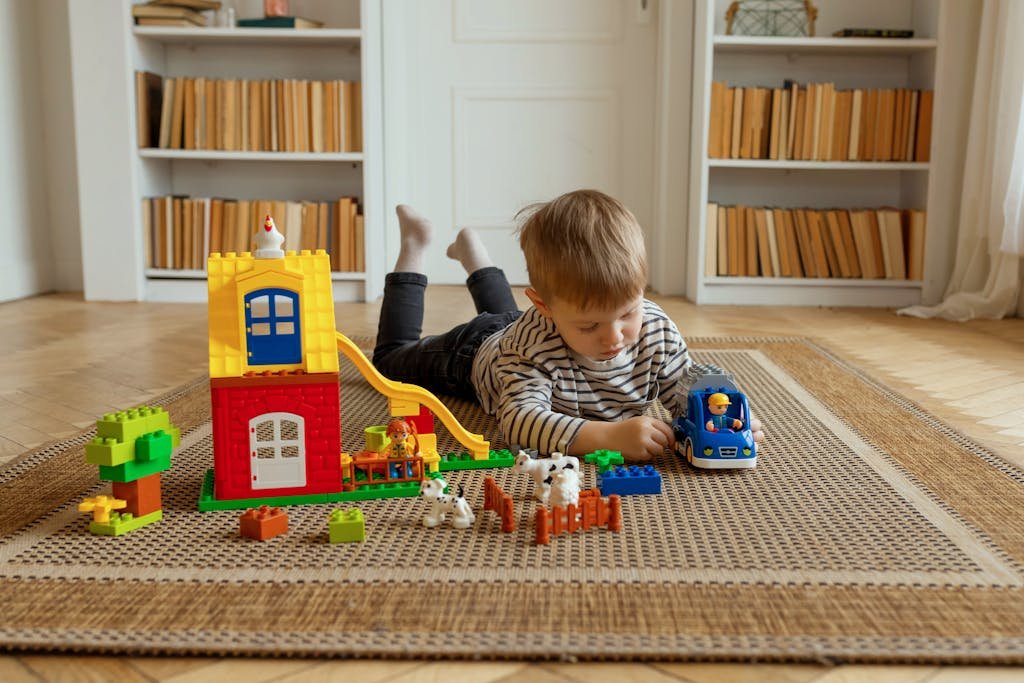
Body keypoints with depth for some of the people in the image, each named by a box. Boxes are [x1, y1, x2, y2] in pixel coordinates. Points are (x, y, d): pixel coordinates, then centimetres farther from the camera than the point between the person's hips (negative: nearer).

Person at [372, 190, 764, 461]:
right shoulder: (532, 342, -52)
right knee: (392, 358, 26)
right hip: (475, 352, -4)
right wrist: (608, 435, -73)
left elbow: (690, 388, -26)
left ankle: (470, 250, 61)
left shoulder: (655, 329, -36)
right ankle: (414, 245, 37)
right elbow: (519, 419, -62)